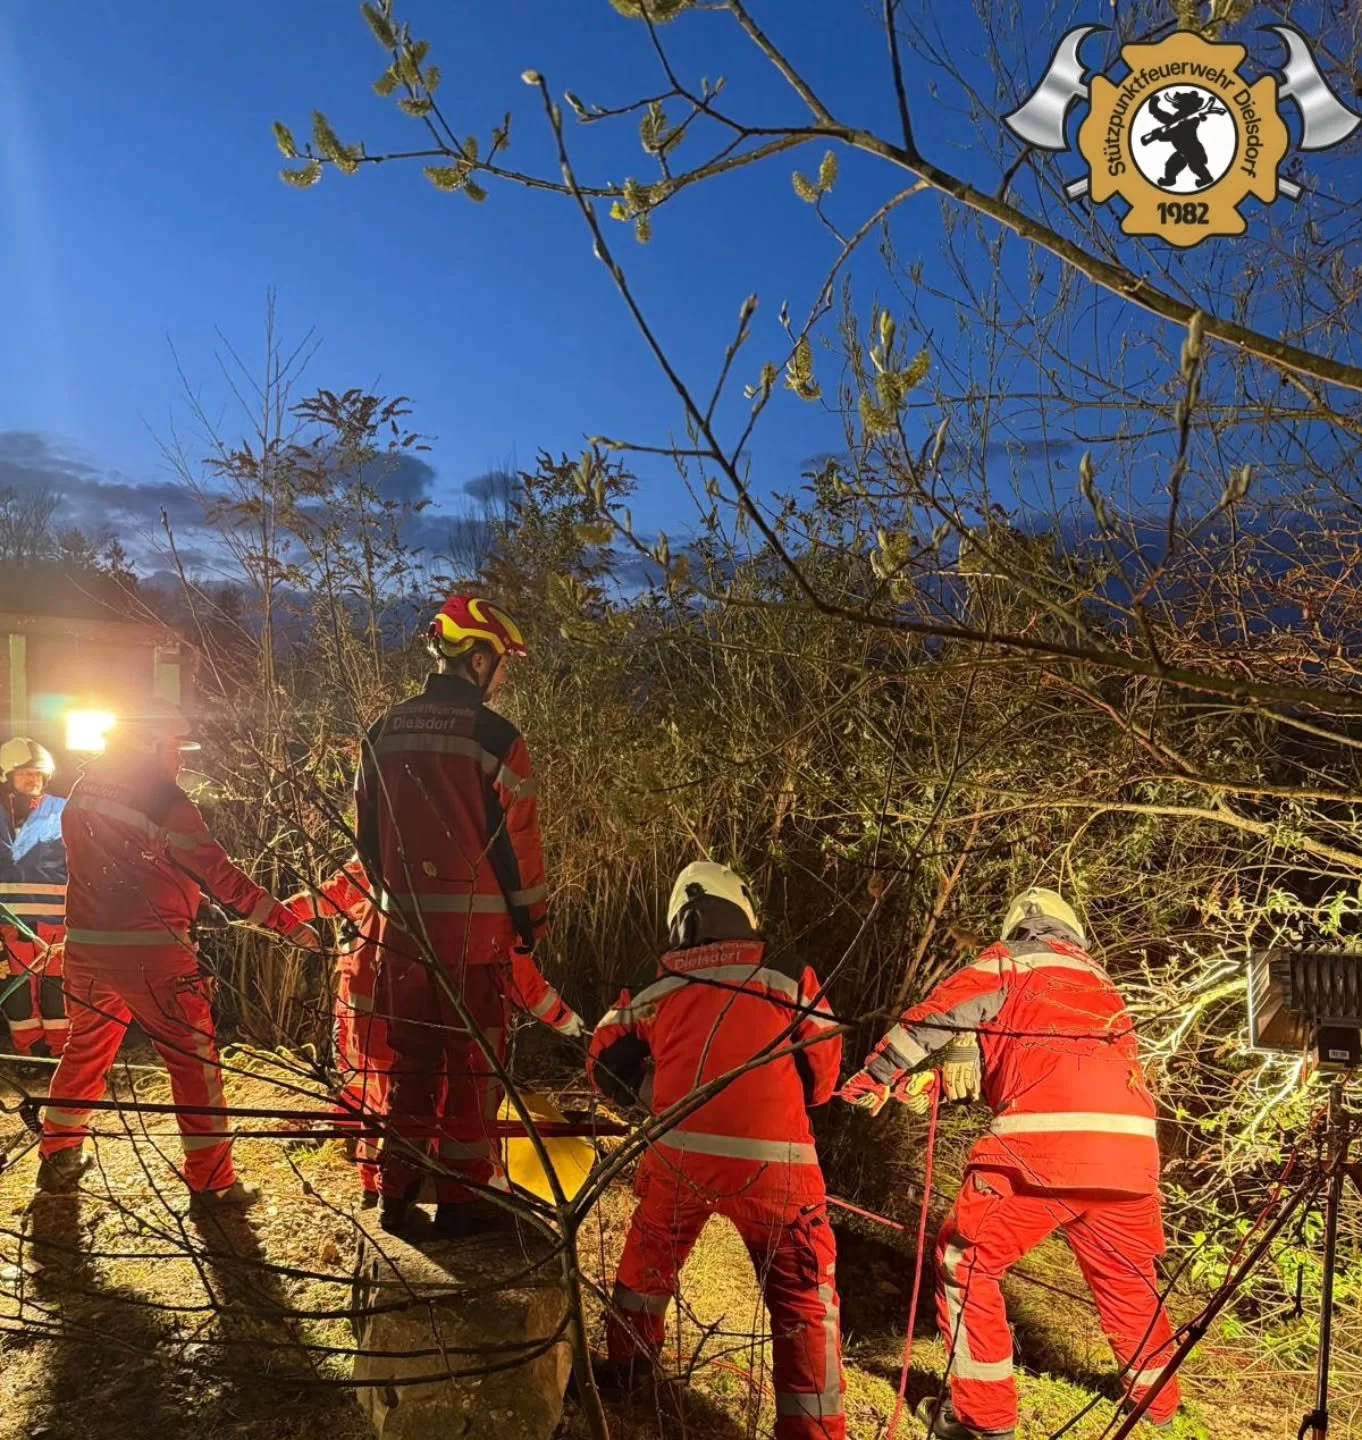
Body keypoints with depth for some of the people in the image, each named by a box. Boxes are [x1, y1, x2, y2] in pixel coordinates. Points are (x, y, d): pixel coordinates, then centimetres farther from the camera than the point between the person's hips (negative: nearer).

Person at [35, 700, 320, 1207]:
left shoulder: (84, 789, 10)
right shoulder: (162, 797, -13)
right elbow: (219, 877, -15)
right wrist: (290, 925, -12)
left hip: (84, 945, 7)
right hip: (148, 951, -7)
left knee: (85, 1050, 25)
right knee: (194, 1059, 1)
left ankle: (57, 1159, 38)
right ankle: (211, 1181, 4)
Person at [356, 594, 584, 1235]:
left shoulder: (384, 733, 6)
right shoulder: (494, 738, -12)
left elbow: (367, 832, 12)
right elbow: (518, 842, -10)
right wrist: (530, 922, 1)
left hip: (403, 925, 5)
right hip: (476, 928, -5)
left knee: (410, 1059, 16)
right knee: (473, 1062, 7)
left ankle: (397, 1193, 26)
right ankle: (464, 1198, 17)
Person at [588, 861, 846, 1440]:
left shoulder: (661, 988, 8)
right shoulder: (791, 977, 3)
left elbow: (606, 1062, 16)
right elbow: (822, 1076, 9)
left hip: (680, 1155, 3)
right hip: (774, 1160, -2)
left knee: (650, 1258, 28)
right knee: (804, 1297, 12)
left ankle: (624, 1369, 46)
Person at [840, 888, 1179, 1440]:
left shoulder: (1008, 962, 13)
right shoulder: (1099, 982, 30)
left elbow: (934, 1019, 5)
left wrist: (874, 1078, 14)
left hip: (1043, 1144, -6)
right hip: (1130, 1146, 6)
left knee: (966, 1262, 11)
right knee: (1126, 1274, 29)